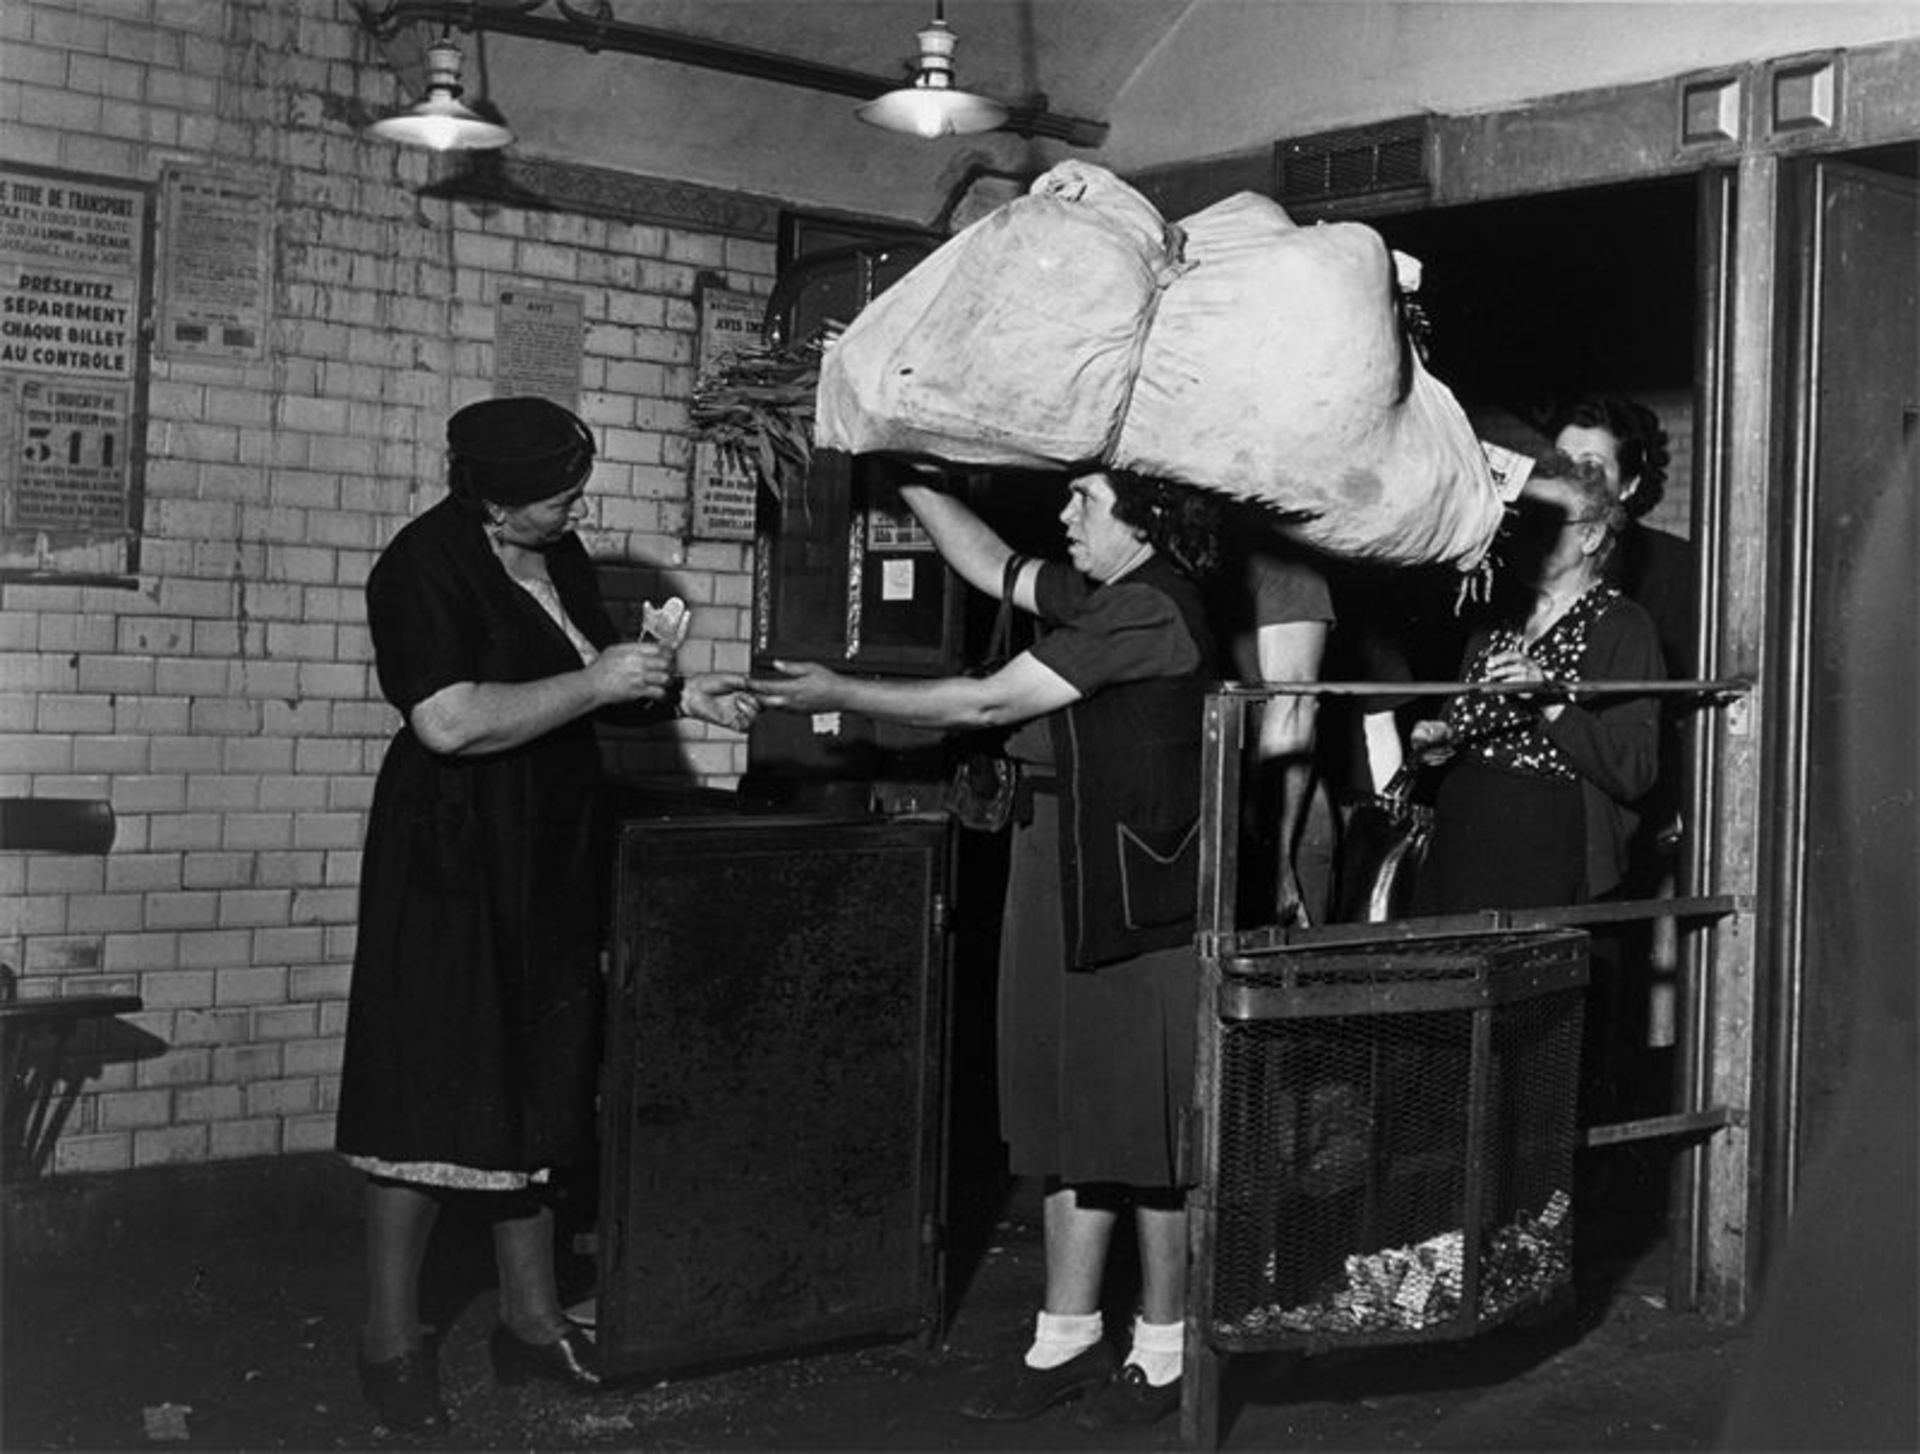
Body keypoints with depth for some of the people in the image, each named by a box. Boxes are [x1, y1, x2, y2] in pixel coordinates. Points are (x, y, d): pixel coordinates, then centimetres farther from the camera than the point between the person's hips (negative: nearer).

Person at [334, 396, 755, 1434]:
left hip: (548, 860, 8)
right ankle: (390, 1341, 9)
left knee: (537, 1087, 12)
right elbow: (450, 722, -27)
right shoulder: (424, 567, -15)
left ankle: (531, 1319, 22)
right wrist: (595, 683, -23)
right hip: (451, 859, -8)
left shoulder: (557, 553, 9)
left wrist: (681, 695, 7)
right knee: (432, 1095, -3)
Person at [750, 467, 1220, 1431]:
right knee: (1068, 1116, 12)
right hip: (1062, 884, 10)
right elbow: (991, 566, 25)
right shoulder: (1099, 598, 12)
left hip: (1135, 897, -10)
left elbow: (986, 704, -15)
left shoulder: (1149, 609, -17)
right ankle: (1066, 1341, 20)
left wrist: (842, 696, -7)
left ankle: (1163, 1353, 13)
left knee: (1143, 1127, 1)